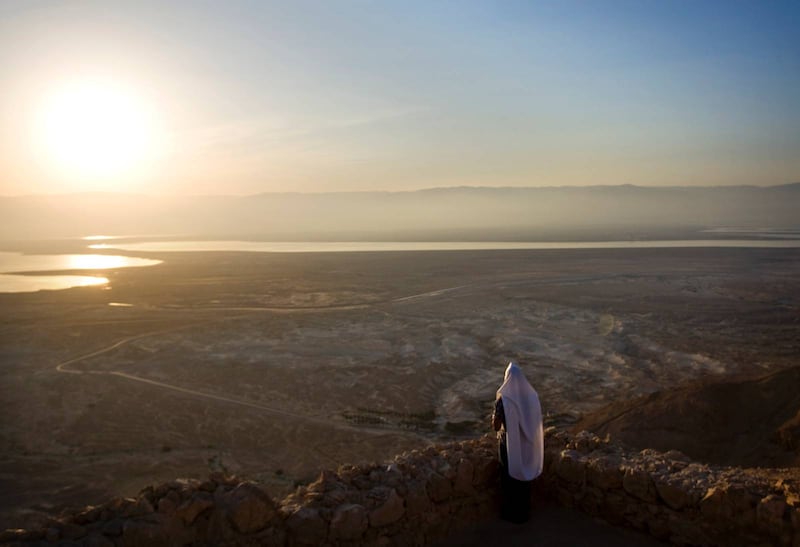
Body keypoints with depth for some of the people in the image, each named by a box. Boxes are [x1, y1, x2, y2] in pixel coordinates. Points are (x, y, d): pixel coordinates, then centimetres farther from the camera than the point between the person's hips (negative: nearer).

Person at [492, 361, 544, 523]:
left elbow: (495, 426, -17)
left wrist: (495, 412, -2)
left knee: (510, 477, 14)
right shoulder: (531, 395, -8)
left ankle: (511, 513, 28)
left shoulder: (503, 399, -23)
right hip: (527, 444, 4)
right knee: (524, 476, 22)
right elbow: (536, 421, 2)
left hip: (509, 445, -4)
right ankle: (524, 512, 36)